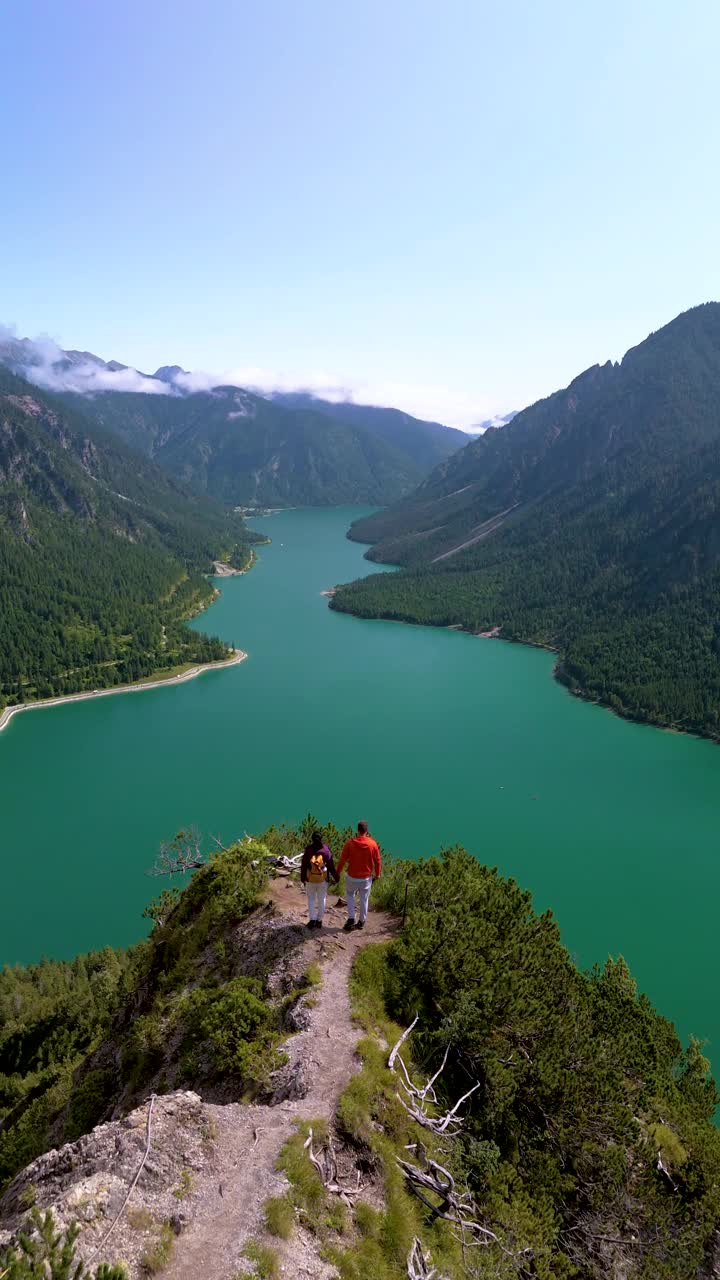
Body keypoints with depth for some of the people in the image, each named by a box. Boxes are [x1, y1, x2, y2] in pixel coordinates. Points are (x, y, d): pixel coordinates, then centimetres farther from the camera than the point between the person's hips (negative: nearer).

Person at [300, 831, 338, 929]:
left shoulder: (308, 850, -12)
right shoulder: (325, 850, -12)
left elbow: (304, 865, -5)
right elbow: (331, 865, -7)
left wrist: (303, 878, 9)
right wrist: (335, 877, 4)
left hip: (310, 879, 0)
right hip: (323, 879, 0)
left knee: (311, 899, 14)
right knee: (322, 899, 14)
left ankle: (312, 920, 5)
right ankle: (319, 921, 18)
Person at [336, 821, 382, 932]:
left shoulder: (350, 843, -14)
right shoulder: (373, 844, -12)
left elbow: (342, 859, -7)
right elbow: (377, 861, -3)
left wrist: (338, 872, 7)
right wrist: (377, 874, 12)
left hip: (352, 877, 0)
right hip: (366, 878, 1)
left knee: (350, 895, 22)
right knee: (364, 899, 16)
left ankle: (351, 918, 13)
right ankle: (361, 921, 25)